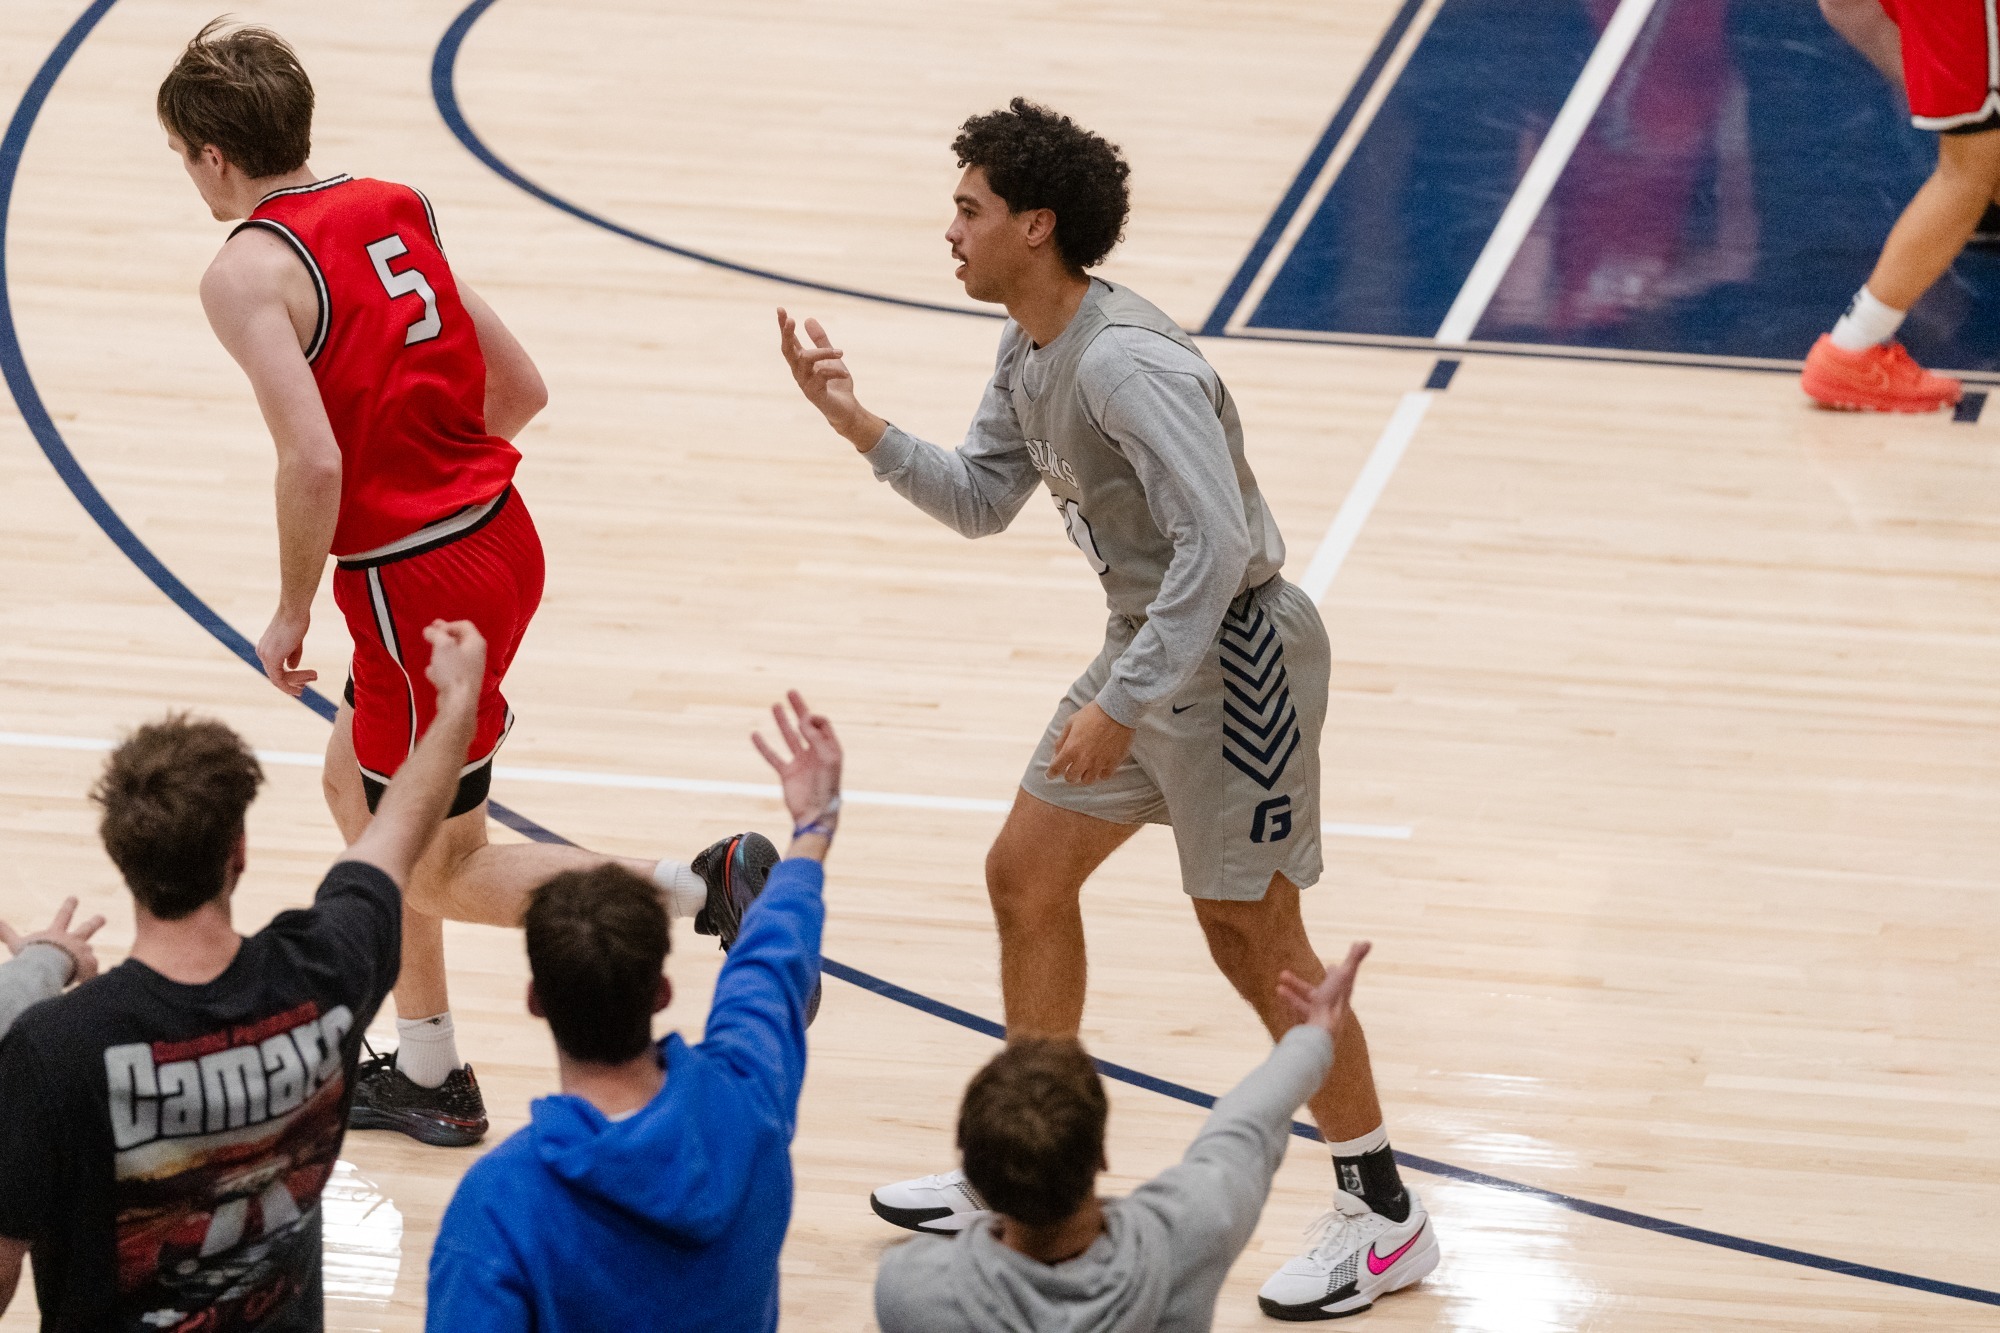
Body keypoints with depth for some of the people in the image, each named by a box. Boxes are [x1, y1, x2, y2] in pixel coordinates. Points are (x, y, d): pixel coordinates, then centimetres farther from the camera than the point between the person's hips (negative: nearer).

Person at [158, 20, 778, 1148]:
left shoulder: (249, 271, -15)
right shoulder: (394, 210, 8)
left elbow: (314, 463, -25)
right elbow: (522, 389, 11)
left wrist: (293, 615, -10)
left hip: (418, 585, -8)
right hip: (503, 537, 8)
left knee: (441, 873, 7)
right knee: (358, 784, 25)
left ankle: (708, 887, -7)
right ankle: (429, 1076, 32)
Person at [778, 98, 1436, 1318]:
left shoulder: (1124, 363, -27)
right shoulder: (1029, 351, 5)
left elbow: (1216, 546, -31)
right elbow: (984, 501, 16)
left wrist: (1119, 703, -29)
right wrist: (862, 427, 2)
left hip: (1232, 655, -10)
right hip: (1151, 648, 10)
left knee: (1253, 938, -2)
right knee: (1026, 879, 13)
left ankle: (1385, 1213, 11)